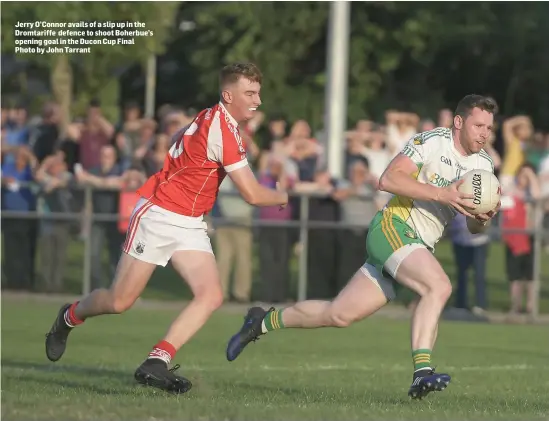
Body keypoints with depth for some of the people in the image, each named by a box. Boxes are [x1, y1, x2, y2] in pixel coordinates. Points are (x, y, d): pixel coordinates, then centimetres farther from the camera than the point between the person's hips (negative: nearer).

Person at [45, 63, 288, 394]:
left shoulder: (216, 120, 6)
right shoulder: (220, 128, -23)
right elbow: (253, 194, -22)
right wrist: (284, 197, -3)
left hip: (190, 225, 8)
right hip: (159, 217, -8)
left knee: (212, 296, -13)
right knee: (120, 301, 1)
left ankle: (156, 363, -16)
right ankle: (70, 317, 32)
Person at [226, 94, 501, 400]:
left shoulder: (484, 164, 11)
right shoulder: (432, 141, -11)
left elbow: (474, 227, 16)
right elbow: (389, 179, -21)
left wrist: (484, 218, -9)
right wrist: (441, 194, -27)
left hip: (420, 249, 7)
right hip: (393, 227, -7)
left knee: (340, 315, 6)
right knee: (439, 286, -31)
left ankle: (263, 322, 24)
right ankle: (422, 371, -34)